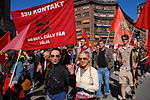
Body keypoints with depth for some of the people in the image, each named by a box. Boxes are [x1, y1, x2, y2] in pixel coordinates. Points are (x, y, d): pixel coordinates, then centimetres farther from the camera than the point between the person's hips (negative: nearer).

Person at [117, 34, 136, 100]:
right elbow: (118, 58, 17)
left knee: (132, 84, 8)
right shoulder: (120, 49, 8)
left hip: (130, 68, -1)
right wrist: (120, 60, -5)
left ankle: (133, 92, 41)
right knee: (122, 84, 0)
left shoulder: (132, 48, 2)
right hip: (122, 68, 2)